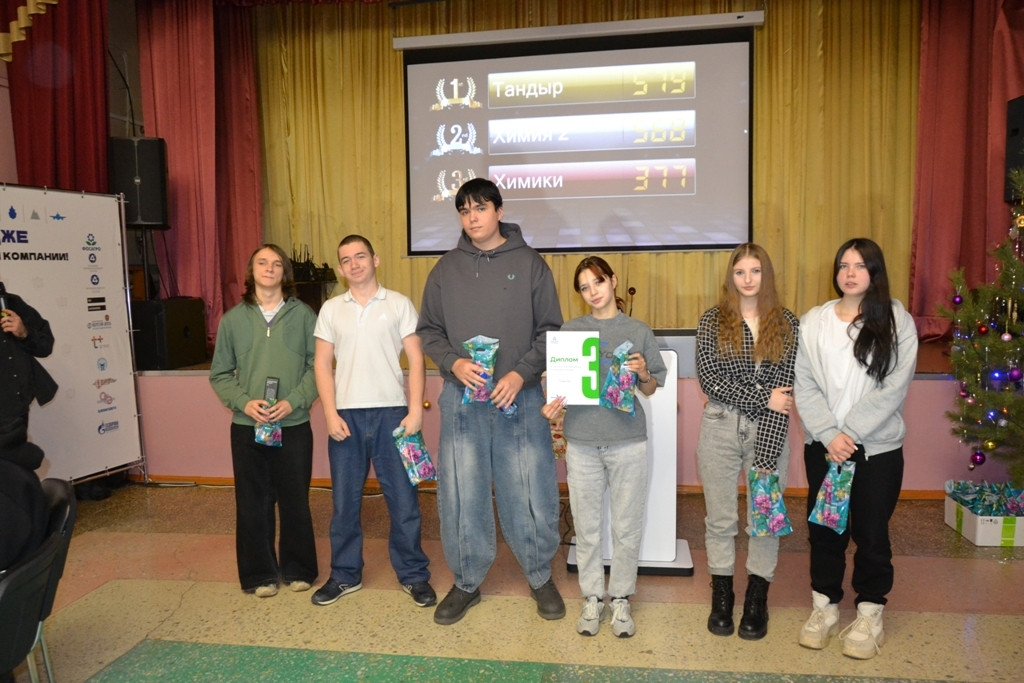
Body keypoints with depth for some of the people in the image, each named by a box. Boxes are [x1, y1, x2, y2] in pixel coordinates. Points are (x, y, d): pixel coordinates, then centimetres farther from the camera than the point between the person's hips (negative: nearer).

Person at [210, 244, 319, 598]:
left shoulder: (303, 315, 1)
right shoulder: (233, 319, 5)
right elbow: (220, 374, 6)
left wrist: (293, 401, -14)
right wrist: (243, 402, -10)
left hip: (294, 425, -1)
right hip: (247, 426, 1)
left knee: (295, 500, 8)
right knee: (253, 503, 8)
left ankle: (298, 569, 25)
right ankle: (259, 574, 23)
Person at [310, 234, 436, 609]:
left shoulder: (399, 304, 3)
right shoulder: (331, 309, 9)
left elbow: (416, 360, 0)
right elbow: (322, 364, 7)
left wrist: (415, 410, -9)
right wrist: (330, 414, -3)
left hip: (391, 412, -2)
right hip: (346, 415, 2)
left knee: (403, 499, 3)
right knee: (344, 500, 10)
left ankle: (413, 575, 18)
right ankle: (345, 574, 26)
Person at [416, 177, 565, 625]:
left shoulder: (529, 264, 3)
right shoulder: (446, 269, 8)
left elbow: (549, 331, 1)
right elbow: (428, 330, 10)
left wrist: (521, 374, -13)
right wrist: (454, 362, -9)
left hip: (519, 397, -1)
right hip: (461, 398, 2)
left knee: (530, 492, 4)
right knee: (461, 494, 7)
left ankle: (540, 578, 26)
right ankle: (466, 583, 26)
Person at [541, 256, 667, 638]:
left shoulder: (638, 332, 5)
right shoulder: (570, 331, 6)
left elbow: (651, 390, 10)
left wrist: (643, 374, -11)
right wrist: (551, 406, -12)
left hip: (628, 441, 0)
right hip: (582, 440, 1)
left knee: (626, 527, 7)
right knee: (586, 526, 8)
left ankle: (621, 600, 24)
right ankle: (592, 599, 24)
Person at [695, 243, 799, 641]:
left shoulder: (786, 324, 2)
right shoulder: (713, 321, 1)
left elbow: (784, 390, -5)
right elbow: (708, 379, -9)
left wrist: (765, 455, -11)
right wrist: (762, 398, -15)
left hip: (770, 431, 1)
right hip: (720, 428, 0)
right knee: (720, 518, 9)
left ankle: (757, 603, 25)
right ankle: (721, 600, 25)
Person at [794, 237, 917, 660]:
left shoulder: (898, 322, -3)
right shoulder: (813, 321, 3)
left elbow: (893, 389, -10)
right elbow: (803, 384, -3)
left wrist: (849, 435, -15)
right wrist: (830, 435, -13)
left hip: (877, 447, -2)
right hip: (823, 445, 2)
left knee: (871, 532, 7)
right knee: (824, 529, 11)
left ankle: (869, 617, 24)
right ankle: (824, 608, 27)